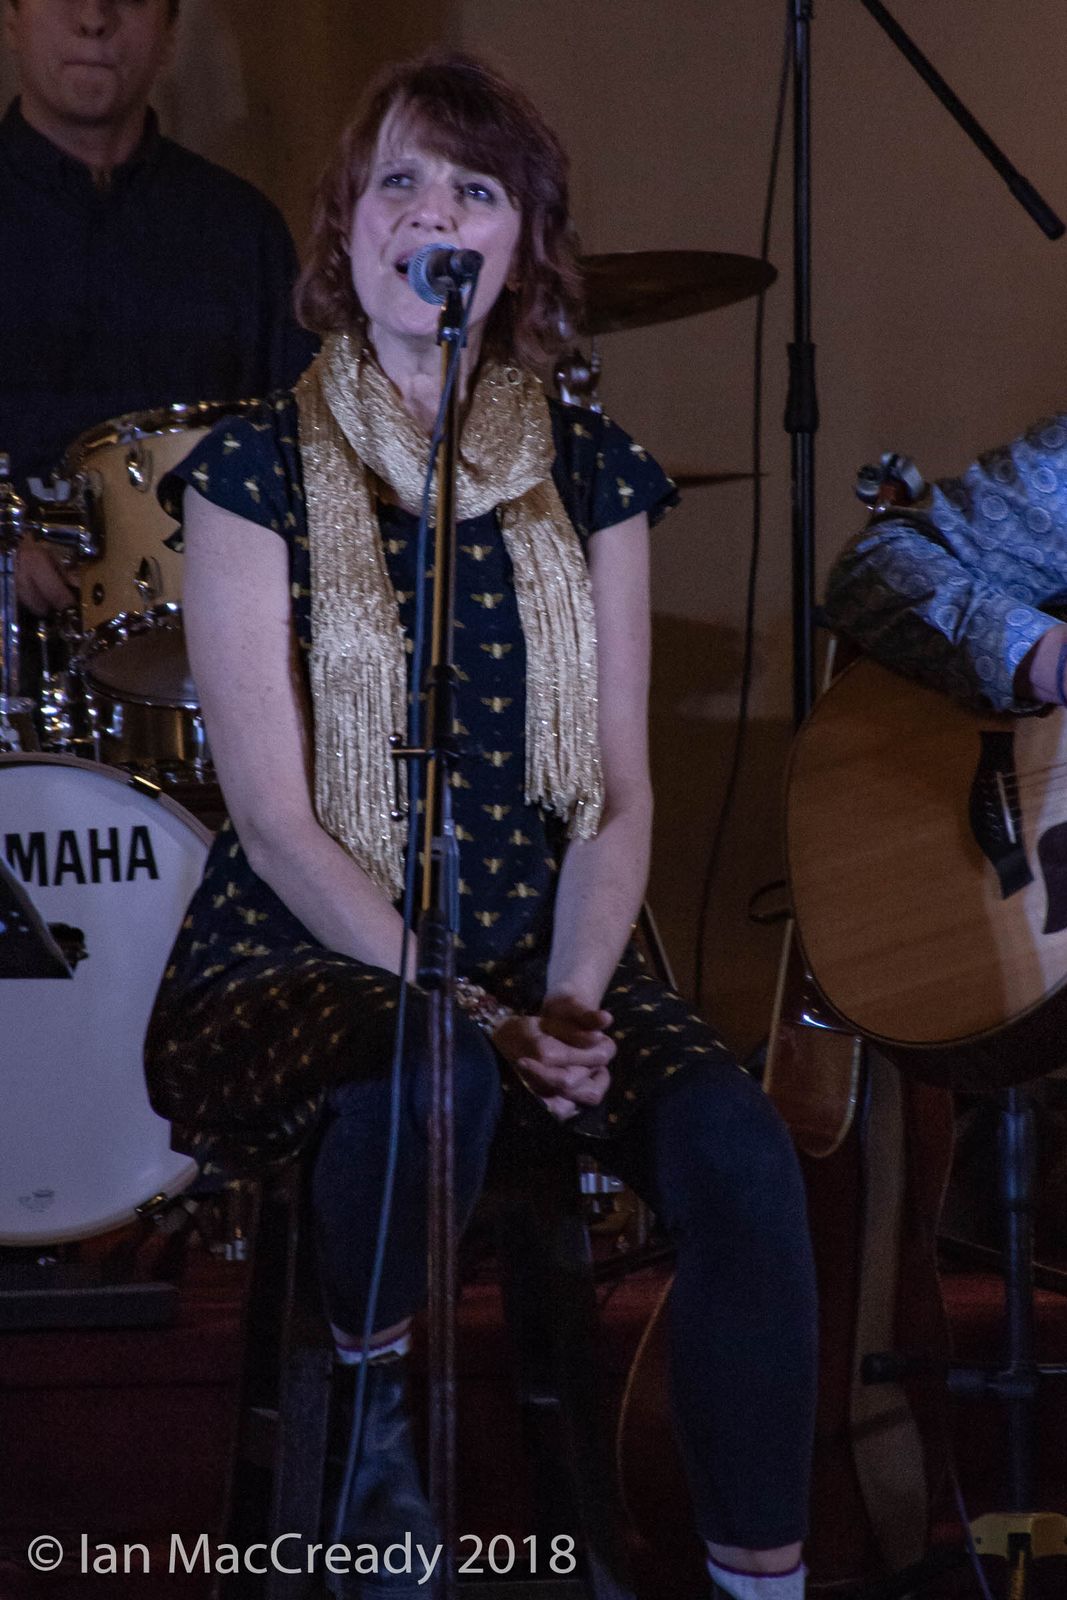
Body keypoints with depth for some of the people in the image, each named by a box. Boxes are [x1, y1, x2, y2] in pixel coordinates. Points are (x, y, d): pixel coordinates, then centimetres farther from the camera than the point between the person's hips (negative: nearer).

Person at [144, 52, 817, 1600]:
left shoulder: (590, 473, 7)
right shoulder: (259, 470, -5)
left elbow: (618, 791, 5)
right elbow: (274, 815, -10)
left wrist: (569, 1000, -13)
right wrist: (473, 1012, -20)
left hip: (541, 951, 4)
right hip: (309, 953, -3)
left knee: (736, 1146, -25)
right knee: (434, 1086, -38)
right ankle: (369, 1402, -8)